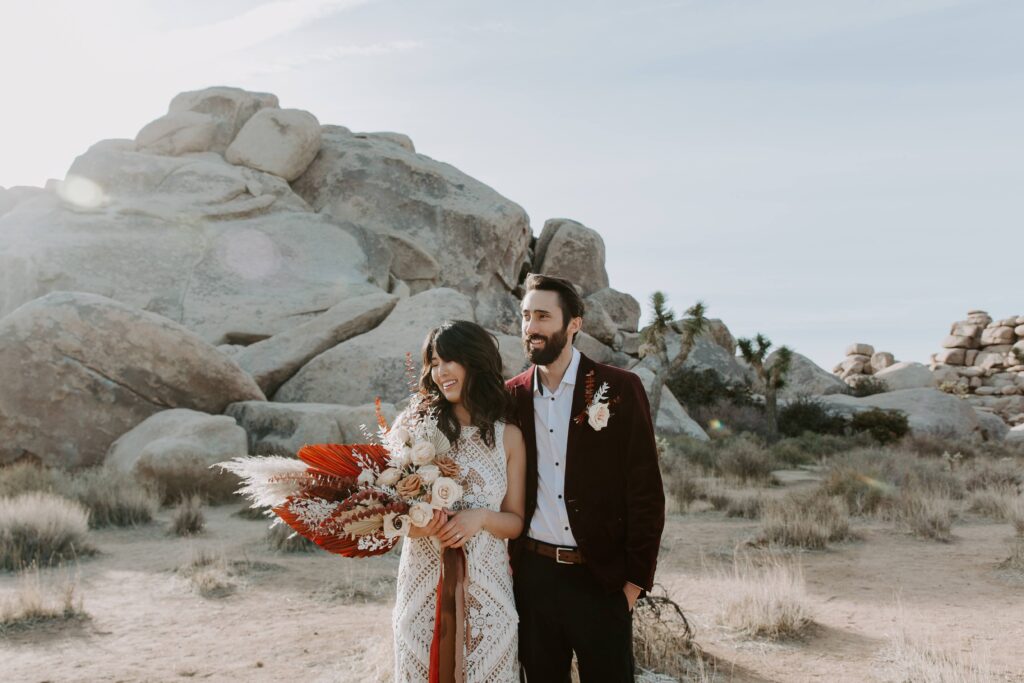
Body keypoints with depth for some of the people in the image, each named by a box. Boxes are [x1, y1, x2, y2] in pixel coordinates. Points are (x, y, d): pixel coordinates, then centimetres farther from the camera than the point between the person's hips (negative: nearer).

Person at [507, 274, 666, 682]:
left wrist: (636, 579, -6)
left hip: (600, 577, -3)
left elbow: (646, 492, -4)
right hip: (532, 576, 3)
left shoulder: (619, 389, -4)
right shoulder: (512, 396, 5)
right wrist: (507, 560, 1)